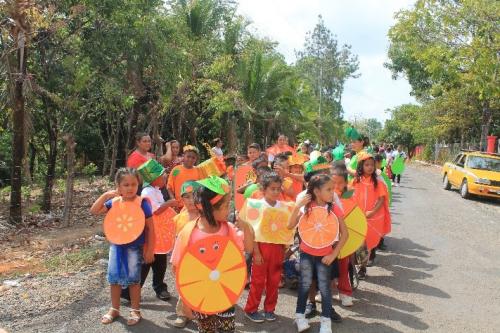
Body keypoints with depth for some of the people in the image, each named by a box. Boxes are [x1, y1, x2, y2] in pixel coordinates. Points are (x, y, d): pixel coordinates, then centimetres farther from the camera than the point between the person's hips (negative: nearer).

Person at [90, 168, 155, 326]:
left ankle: (135, 310, 24)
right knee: (114, 278, 14)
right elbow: (94, 211, 1)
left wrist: (150, 250, -9)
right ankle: (114, 309, 32)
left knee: (133, 280, 6)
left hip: (135, 247, -4)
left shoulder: (142, 202, -13)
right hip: (116, 246, 4)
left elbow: (150, 228, -9)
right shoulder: (114, 202, -1)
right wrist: (105, 195, -10)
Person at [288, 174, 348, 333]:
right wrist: (297, 207, -23)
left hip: (325, 255, 0)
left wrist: (334, 254, -10)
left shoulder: (334, 209, -11)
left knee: (324, 287, 8)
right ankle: (300, 315, 28)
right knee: (305, 284, 12)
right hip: (306, 253, 1)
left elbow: (344, 233, -7)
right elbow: (290, 226, -12)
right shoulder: (306, 207, -9)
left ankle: (326, 320, 21)